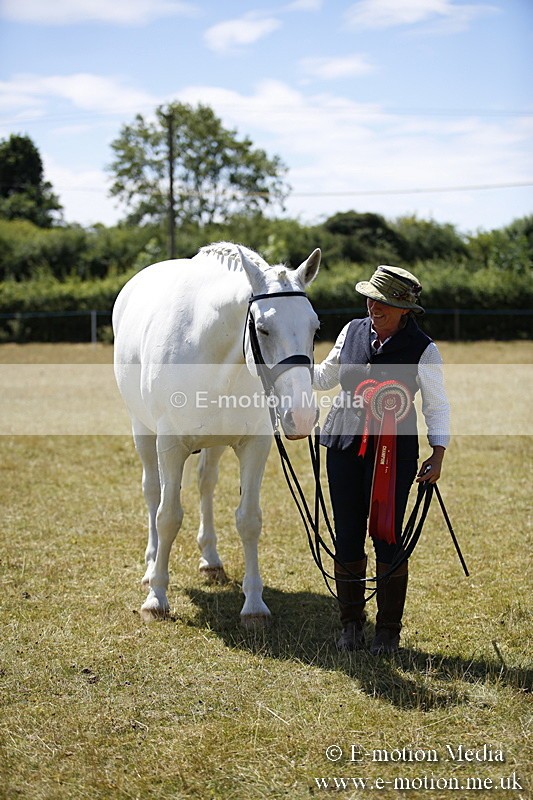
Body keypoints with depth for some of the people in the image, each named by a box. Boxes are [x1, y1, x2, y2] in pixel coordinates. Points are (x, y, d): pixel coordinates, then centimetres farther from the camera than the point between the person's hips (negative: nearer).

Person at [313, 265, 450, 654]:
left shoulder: (423, 350, -7)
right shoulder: (353, 331, 4)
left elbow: (437, 406, -1)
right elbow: (325, 377, 18)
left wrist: (438, 453, -10)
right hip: (344, 446, 4)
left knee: (386, 539, -1)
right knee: (347, 539, 7)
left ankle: (389, 630, 14)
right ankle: (351, 624, 21)